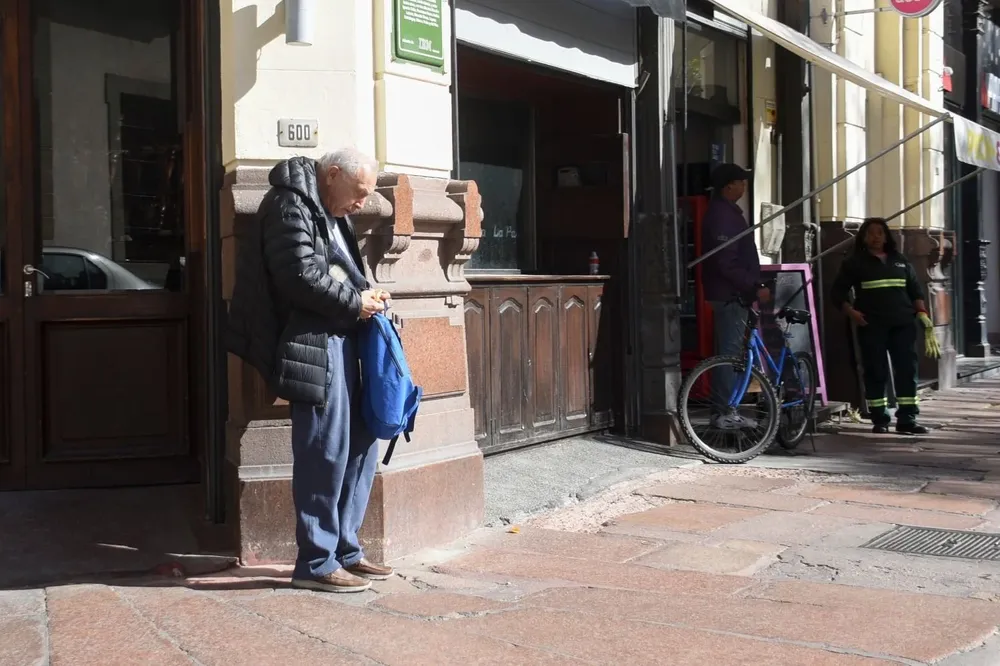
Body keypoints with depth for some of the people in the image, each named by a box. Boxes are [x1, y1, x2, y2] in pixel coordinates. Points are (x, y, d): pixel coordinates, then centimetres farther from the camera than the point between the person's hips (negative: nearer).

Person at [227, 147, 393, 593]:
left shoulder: (331, 213, 22)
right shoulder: (291, 206, -9)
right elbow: (301, 276, -19)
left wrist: (364, 295, 9)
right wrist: (355, 303, -10)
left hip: (340, 340, 10)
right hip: (312, 343, -10)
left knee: (361, 443, 11)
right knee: (325, 452, -8)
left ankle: (344, 549, 21)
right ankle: (316, 563, 0)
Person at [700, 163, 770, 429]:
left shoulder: (726, 211, 16)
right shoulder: (722, 215, -17)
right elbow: (727, 263, -23)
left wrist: (753, 287, 20)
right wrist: (755, 287, -21)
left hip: (730, 293, 11)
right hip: (729, 294, -11)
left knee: (727, 352, 13)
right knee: (731, 352, -8)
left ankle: (722, 409, 18)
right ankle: (726, 413, -5)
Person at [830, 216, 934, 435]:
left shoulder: (900, 261, 16)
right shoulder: (854, 263, 6)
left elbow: (915, 289, 20)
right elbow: (838, 292, 4)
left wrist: (922, 313, 7)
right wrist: (851, 312, -10)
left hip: (903, 324, 3)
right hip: (871, 326, -3)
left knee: (907, 369, -1)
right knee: (876, 371, -2)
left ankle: (907, 419, 2)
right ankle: (879, 419, 6)